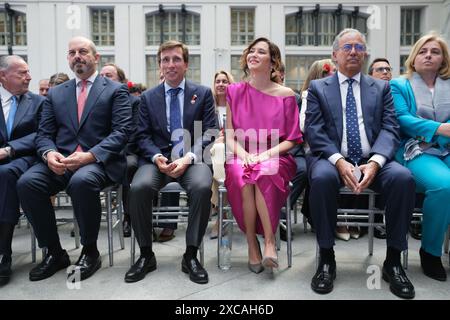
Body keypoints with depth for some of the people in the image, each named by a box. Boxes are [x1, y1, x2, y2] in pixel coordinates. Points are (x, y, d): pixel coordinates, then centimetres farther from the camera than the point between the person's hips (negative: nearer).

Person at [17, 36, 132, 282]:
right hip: (60, 161, 4)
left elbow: (121, 132, -5)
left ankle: (90, 252, -12)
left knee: (81, 181, -36)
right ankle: (54, 252, -5)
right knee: (26, 183, -24)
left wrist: (90, 156, -19)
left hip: (99, 161, -4)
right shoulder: (55, 93, 20)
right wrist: (49, 153, -11)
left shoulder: (116, 90, 7)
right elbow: (44, 133, 13)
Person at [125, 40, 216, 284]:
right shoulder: (148, 97, 15)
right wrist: (157, 157, -14)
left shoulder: (203, 93, 10)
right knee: (139, 187, -30)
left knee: (202, 187, -34)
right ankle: (146, 255, -8)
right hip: (158, 159, 2)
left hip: (191, 159, -1)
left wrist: (188, 157, -16)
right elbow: (143, 135, 8)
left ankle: (191, 255, -15)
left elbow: (209, 133, 1)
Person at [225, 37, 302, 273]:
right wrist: (244, 154, -13)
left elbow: (291, 139, 4)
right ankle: (252, 243, -19)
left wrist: (267, 154, -13)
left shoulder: (286, 95, 5)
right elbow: (229, 134, 7)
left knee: (264, 173, -35)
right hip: (241, 157, 1)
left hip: (275, 157, -1)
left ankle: (269, 240, -25)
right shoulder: (234, 91, 10)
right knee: (241, 175, -32)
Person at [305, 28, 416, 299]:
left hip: (372, 161, 2)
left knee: (404, 177, -28)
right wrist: (339, 161, -18)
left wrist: (374, 162, -17)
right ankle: (327, 259, -18)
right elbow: (314, 132, -1)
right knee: (322, 177, -35)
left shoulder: (381, 88, 16)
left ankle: (393, 261, -11)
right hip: (332, 159, -1)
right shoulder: (318, 88, 12)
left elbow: (390, 129, 4)